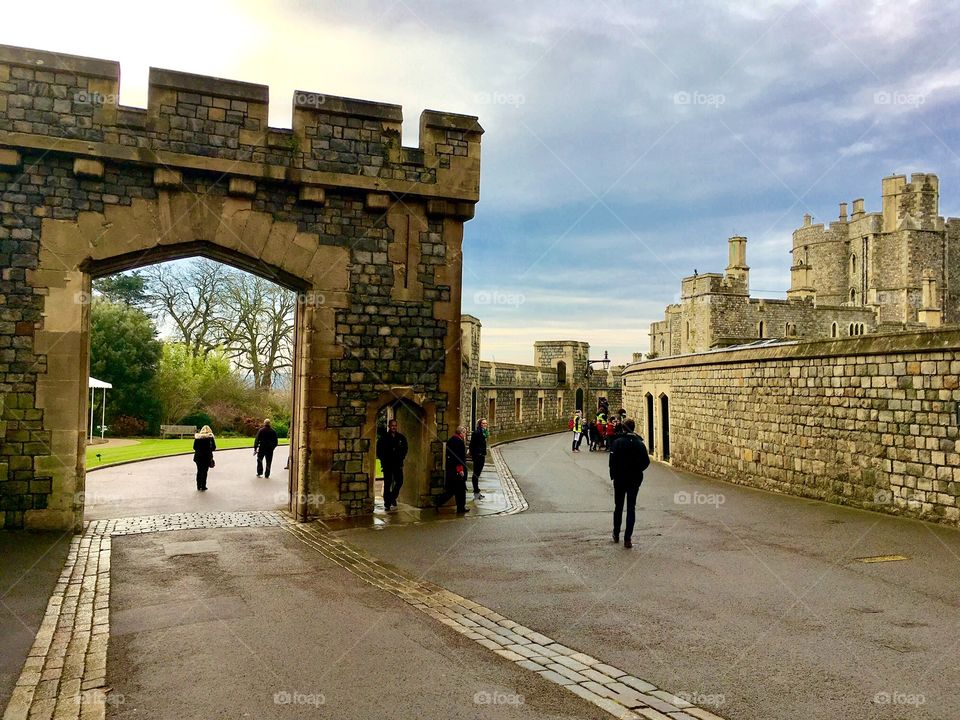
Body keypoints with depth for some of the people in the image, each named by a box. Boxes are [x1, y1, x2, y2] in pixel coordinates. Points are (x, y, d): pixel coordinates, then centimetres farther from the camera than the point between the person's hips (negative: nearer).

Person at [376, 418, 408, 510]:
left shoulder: (401, 437, 6)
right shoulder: (383, 437, 0)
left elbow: (405, 449, 13)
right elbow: (379, 451, 4)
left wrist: (401, 458, 3)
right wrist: (383, 460, -3)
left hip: (398, 464, 2)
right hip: (387, 464, -2)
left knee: (399, 482, -2)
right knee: (387, 484, 1)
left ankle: (393, 498, 22)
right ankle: (387, 504, 5)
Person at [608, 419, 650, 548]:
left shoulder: (617, 442, -12)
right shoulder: (639, 443, -4)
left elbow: (613, 461, -15)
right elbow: (646, 462, -2)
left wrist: (613, 475, -2)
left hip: (620, 479, -1)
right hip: (635, 480, 1)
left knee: (618, 506, 15)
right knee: (631, 508, 5)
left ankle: (616, 534, 25)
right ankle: (627, 539, -1)